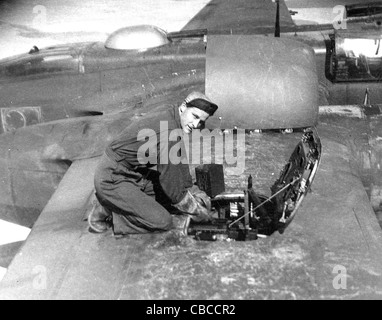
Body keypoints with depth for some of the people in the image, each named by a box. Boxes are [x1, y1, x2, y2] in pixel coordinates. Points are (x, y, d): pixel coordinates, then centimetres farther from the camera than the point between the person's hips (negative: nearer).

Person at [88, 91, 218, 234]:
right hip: (112, 179, -10)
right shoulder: (168, 130, -27)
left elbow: (179, 162, 16)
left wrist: (195, 191, 14)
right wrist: (194, 210, -9)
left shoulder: (169, 115, 4)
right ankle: (106, 213, -3)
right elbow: (170, 179, -21)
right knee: (163, 222, -15)